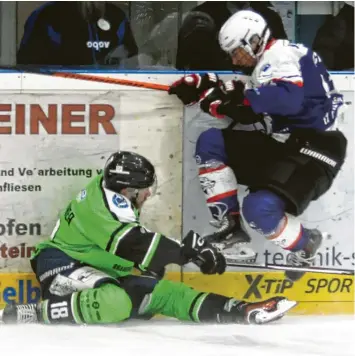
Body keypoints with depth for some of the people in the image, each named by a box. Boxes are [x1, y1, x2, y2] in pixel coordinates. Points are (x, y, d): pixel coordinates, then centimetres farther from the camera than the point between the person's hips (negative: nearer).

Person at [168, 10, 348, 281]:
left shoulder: (282, 55, -14)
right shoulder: (267, 64, 16)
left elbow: (289, 99, -33)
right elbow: (249, 112, 18)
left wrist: (240, 94, -27)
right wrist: (218, 96, 8)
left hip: (314, 148, -10)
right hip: (281, 144, 10)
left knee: (259, 209, -29)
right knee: (210, 142, 6)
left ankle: (305, 246, 2)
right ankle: (232, 225, 7)